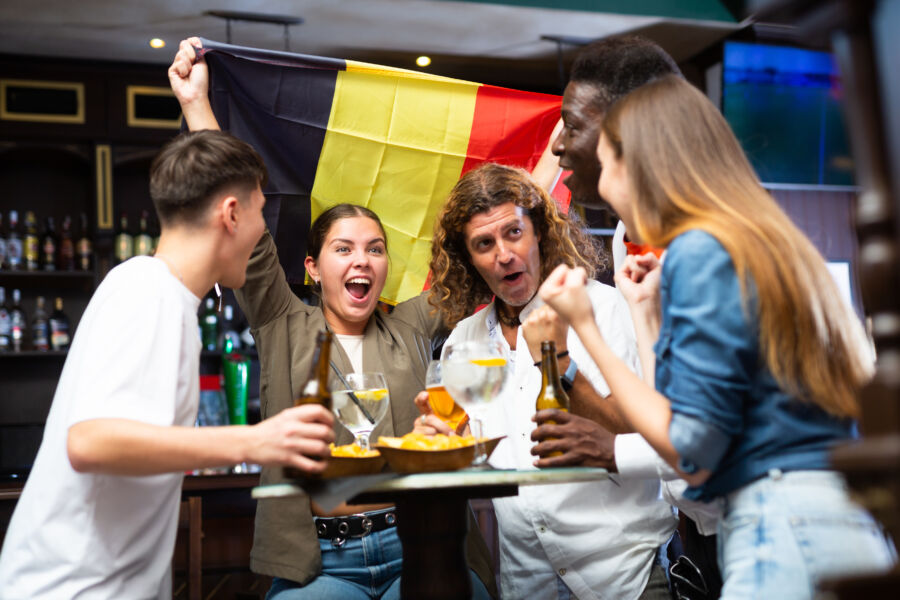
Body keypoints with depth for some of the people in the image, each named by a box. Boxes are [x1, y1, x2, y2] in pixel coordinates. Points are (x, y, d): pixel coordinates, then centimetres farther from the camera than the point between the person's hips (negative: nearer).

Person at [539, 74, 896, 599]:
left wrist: (585, 327, -10)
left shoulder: (700, 251, -12)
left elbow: (693, 453, -14)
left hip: (789, 528, -9)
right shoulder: (763, 243, 15)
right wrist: (647, 311, 20)